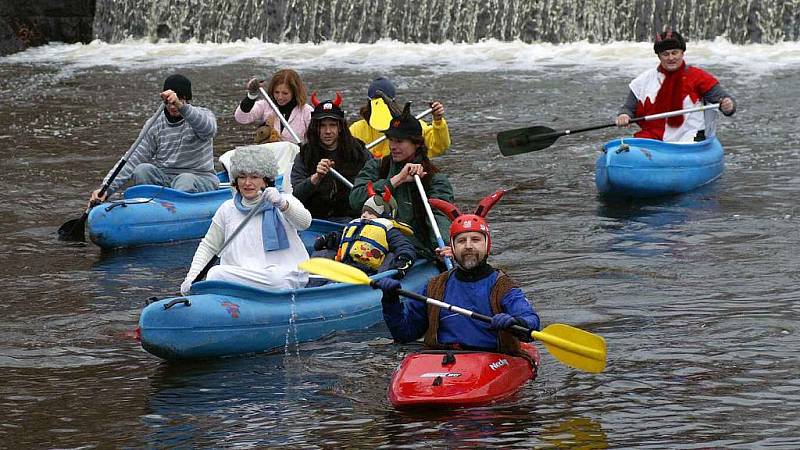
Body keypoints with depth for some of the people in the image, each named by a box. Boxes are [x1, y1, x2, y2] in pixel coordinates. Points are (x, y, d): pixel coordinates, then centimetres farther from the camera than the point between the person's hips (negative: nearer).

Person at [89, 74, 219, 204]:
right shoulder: (156, 125, 5)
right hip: (164, 179, 3)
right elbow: (133, 160, -1)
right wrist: (107, 188, -15)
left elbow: (208, 129, -31)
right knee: (142, 170, -25)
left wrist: (181, 107, -48)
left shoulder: (203, 115, -3)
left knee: (186, 180, -36)